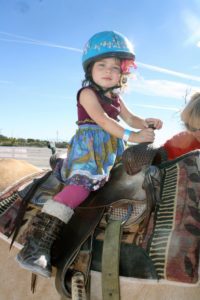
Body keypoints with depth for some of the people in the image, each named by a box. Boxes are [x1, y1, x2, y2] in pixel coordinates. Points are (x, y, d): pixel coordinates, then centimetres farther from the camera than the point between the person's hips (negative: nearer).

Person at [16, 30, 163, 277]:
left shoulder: (116, 97, 18)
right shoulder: (88, 93, -7)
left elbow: (130, 119, 17)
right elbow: (102, 120, -20)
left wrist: (146, 123, -4)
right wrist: (131, 135, -27)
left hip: (110, 150, 9)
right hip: (88, 146, -9)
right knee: (82, 182, -29)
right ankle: (38, 243, -34)